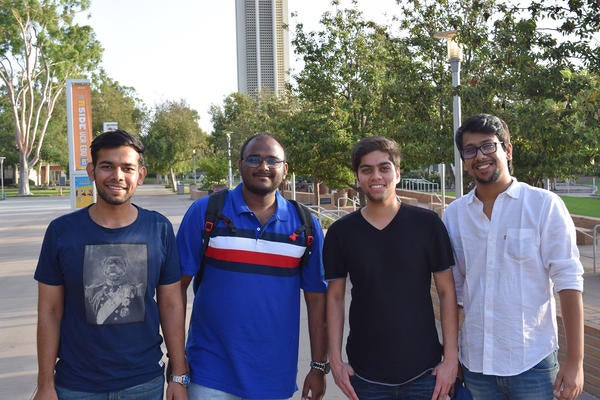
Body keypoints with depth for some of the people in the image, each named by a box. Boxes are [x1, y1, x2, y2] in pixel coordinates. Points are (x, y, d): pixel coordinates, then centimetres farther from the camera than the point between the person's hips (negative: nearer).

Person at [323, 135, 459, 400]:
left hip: (424, 371, -1)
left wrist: (451, 358, -5)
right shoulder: (341, 232, -1)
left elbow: (446, 291, -1)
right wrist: (335, 360, -1)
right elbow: (335, 297, 5)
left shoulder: (427, 224, -4)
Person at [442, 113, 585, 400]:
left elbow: (568, 283, -8)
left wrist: (575, 362, -10)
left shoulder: (545, 205, -7)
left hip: (532, 363, -3)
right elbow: (452, 289, 9)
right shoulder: (454, 214, 3)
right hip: (475, 363, 3)